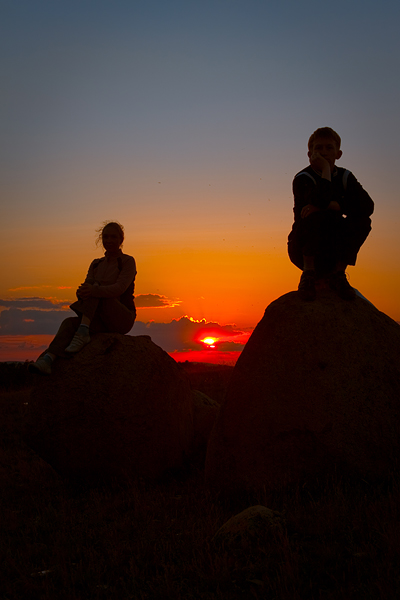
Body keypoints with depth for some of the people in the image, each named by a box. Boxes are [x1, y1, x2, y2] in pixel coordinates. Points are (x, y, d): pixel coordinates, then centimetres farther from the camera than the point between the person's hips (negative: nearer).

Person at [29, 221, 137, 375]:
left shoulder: (128, 262, -3)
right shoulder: (96, 264, 14)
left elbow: (120, 288, -20)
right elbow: (86, 289, 3)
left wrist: (94, 290, -38)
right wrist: (81, 293, -24)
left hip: (122, 319, -5)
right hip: (103, 321, 5)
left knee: (95, 286, -26)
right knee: (69, 323, -26)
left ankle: (83, 333, -36)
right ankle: (47, 360, -45)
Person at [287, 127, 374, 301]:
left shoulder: (345, 177, 4)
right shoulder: (303, 179, -10)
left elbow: (367, 205, -15)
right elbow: (321, 201, -32)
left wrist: (331, 205, -25)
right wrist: (326, 168, -20)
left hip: (332, 251, 4)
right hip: (303, 250, -4)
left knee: (362, 220, -19)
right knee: (319, 216, -31)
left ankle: (338, 273, -9)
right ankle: (308, 273, -18)